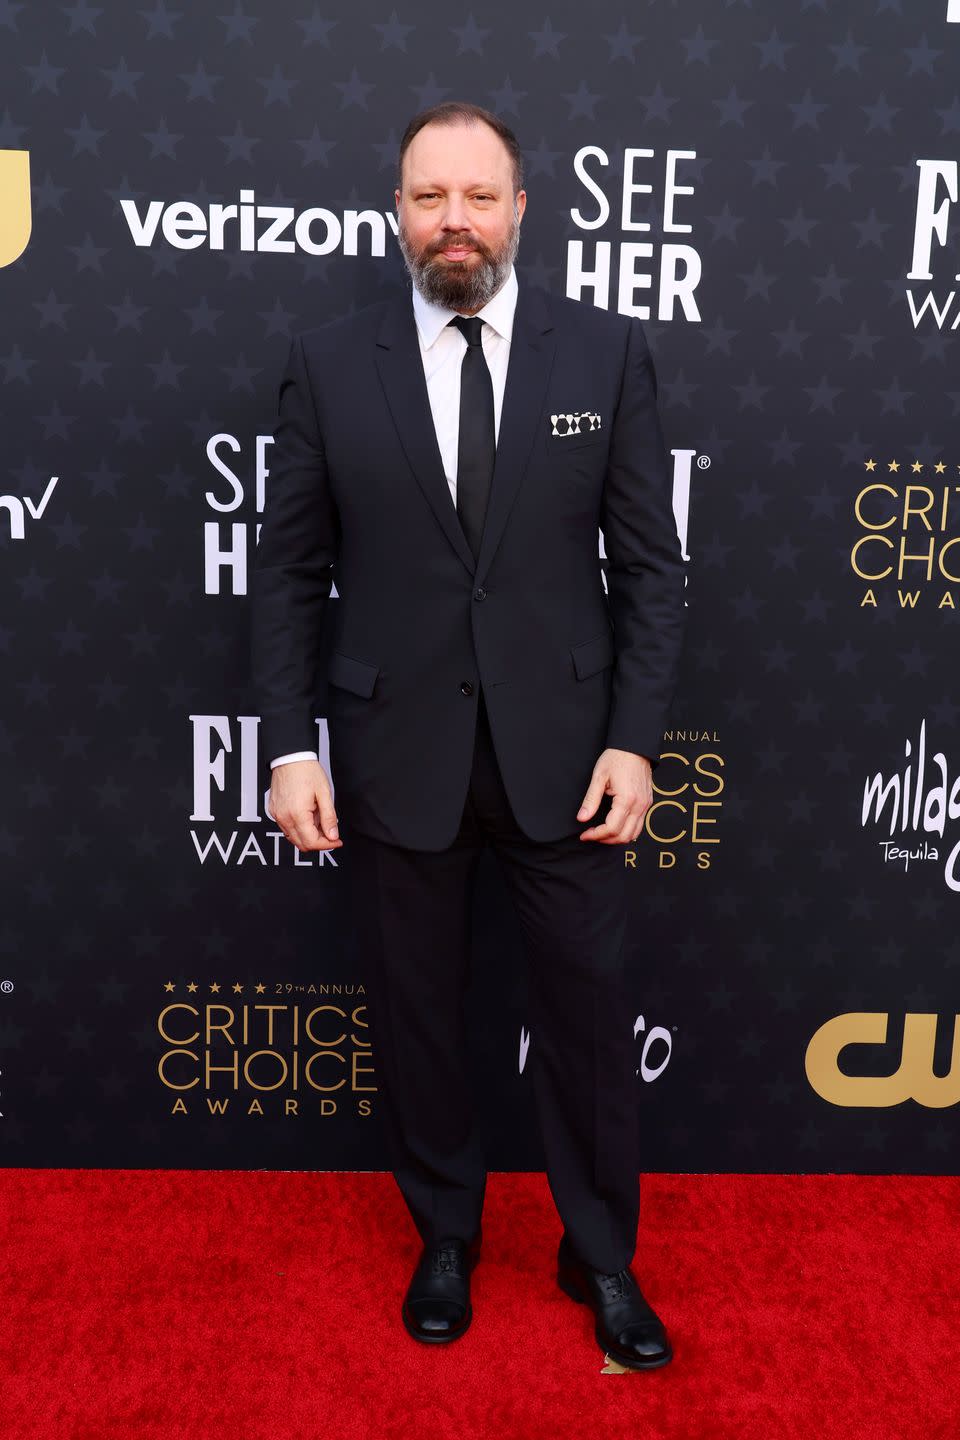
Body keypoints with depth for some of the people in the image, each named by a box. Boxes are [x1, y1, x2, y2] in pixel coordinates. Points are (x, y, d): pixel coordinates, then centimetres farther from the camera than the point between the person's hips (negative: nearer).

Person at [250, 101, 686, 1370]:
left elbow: (649, 563, 0)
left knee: (590, 1009, 10)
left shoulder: (607, 352, 1)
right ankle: (446, 1236, 38)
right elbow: (290, 572, 2)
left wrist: (634, 738, -7)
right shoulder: (328, 364, 1)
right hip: (395, 754, 1)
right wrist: (291, 749, -4)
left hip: (562, 750, 0)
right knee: (416, 1014, 14)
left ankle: (602, 1257, 34)